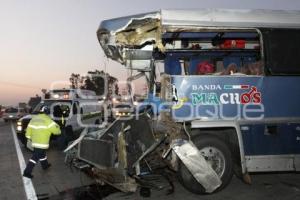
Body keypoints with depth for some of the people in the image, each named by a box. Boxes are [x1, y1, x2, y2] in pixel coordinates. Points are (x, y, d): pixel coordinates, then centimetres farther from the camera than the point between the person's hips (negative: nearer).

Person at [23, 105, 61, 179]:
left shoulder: (34, 119, 10)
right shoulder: (47, 120, -13)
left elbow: (29, 129, 12)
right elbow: (55, 128, -9)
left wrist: (29, 137, 23)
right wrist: (58, 131, 12)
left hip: (35, 142, 8)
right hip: (41, 142, -8)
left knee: (42, 153, 26)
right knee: (35, 157, -4)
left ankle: (45, 165, 44)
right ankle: (27, 172, -3)